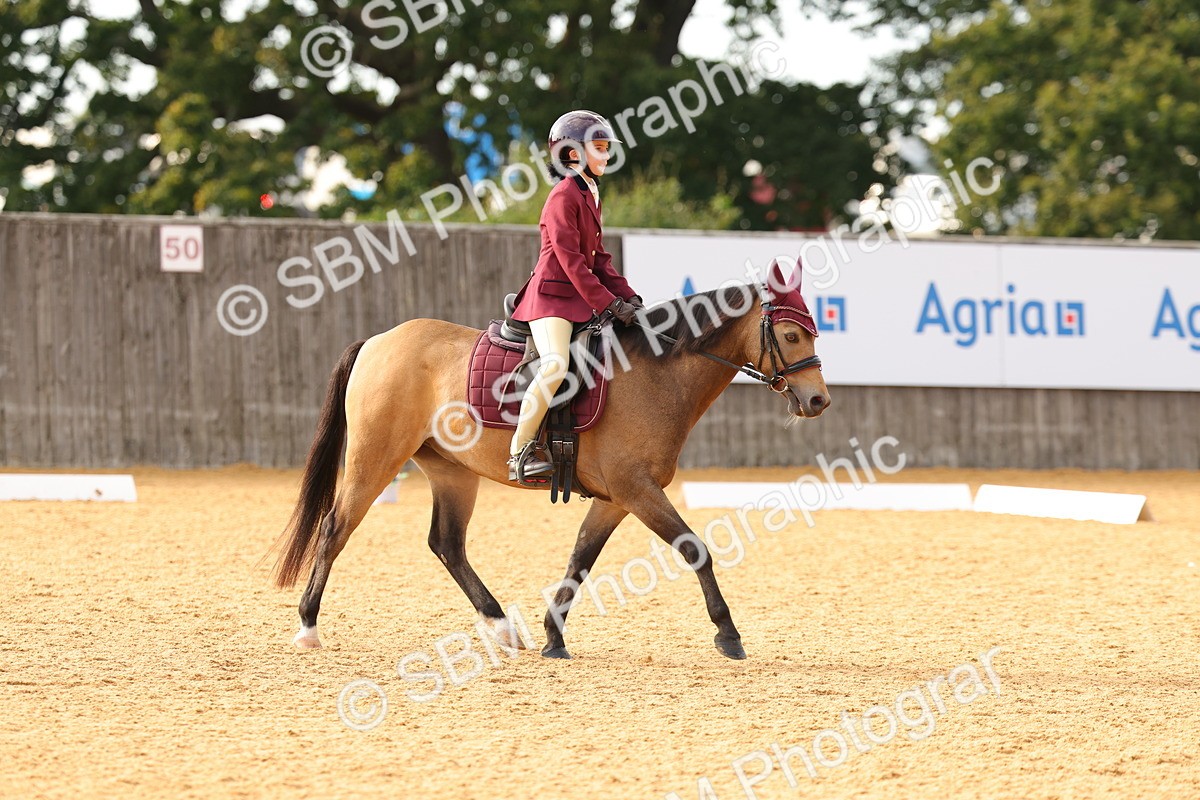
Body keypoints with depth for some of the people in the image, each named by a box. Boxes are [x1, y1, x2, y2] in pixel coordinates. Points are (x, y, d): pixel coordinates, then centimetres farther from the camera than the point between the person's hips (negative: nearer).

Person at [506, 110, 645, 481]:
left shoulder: (589, 196, 18)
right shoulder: (563, 197, -12)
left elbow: (598, 257, 19)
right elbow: (570, 259, -18)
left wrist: (626, 296, 6)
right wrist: (608, 303, -19)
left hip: (580, 297, 10)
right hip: (552, 295, -10)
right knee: (556, 366, -29)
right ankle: (518, 453, -23)